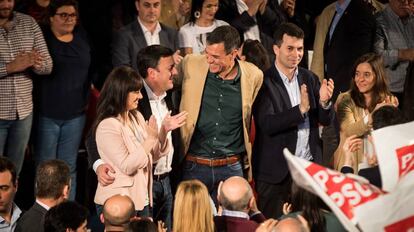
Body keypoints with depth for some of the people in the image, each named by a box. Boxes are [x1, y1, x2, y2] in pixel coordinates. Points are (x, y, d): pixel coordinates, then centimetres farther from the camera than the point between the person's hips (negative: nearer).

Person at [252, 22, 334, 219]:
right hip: (277, 172, -4)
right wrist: (301, 109, -28)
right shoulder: (264, 82, -8)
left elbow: (326, 120, 8)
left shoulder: (310, 79, 8)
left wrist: (324, 102, -13)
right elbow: (267, 125, -18)